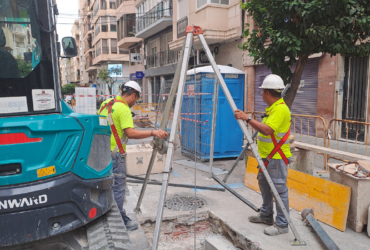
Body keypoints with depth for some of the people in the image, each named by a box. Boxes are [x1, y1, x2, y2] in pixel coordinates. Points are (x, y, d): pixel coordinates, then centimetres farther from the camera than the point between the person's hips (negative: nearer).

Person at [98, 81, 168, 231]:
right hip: (114, 153, -9)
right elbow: (130, 133, -27)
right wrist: (152, 133, -27)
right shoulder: (124, 109, -18)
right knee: (118, 187, 0)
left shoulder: (107, 103, 10)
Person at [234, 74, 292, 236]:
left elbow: (267, 130, -31)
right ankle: (266, 215, 34)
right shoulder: (272, 108, 13)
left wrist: (248, 118, -31)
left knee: (279, 189, -3)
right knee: (264, 184, 19)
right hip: (267, 156, 11)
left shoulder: (281, 109, -19)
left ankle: (282, 224, 8)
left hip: (277, 157, -11)